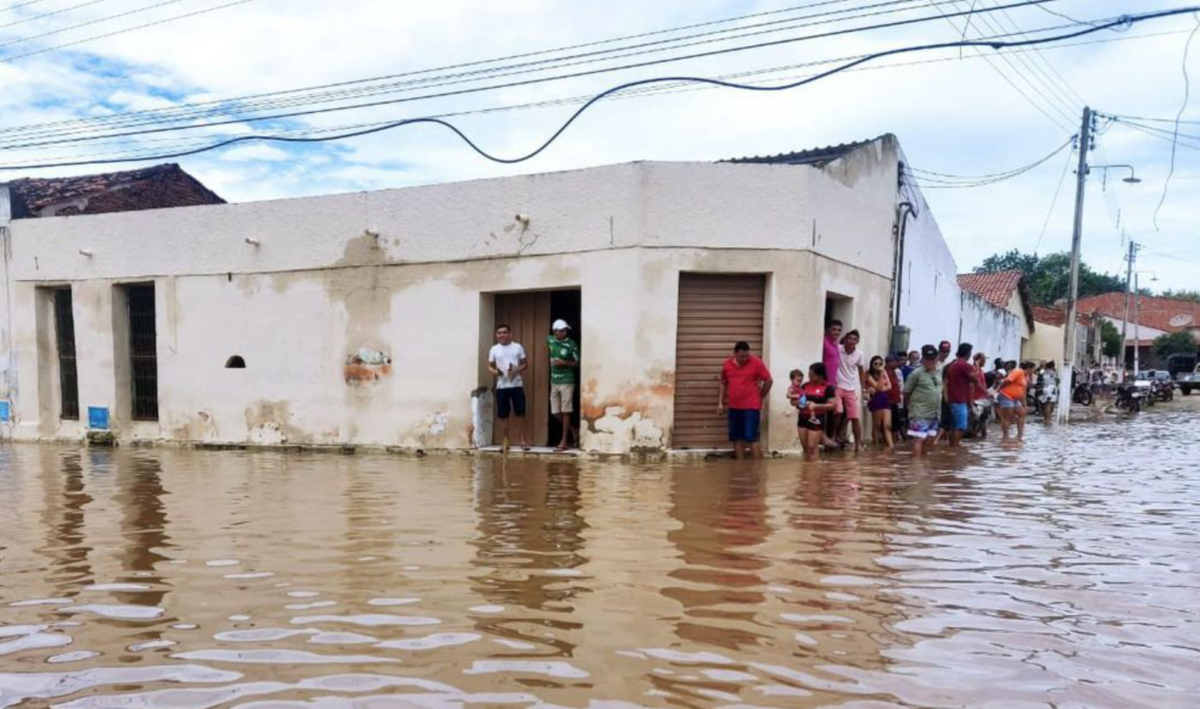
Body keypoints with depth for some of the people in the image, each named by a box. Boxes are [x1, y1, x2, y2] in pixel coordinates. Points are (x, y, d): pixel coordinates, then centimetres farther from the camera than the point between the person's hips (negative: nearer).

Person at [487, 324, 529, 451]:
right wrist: (495, 371, -14)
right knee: (503, 415, 3)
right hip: (501, 386, 1)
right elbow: (490, 366, 8)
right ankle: (505, 442, 12)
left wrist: (516, 370, -13)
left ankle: (523, 440, 10)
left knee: (520, 413, 1)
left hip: (517, 385, -1)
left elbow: (525, 364, 6)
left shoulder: (518, 347, 4)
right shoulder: (494, 349, 6)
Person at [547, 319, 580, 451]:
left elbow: (577, 364, -6)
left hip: (567, 381, -5)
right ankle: (572, 431, 29)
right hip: (554, 381, 5)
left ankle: (564, 441, 4)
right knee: (555, 412, 8)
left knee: (565, 412, -2)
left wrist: (564, 363, -20)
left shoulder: (572, 344, -10)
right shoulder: (550, 340, 2)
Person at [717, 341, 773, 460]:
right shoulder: (727, 365, 5)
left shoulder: (756, 363, -7)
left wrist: (759, 397, 6)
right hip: (734, 408, 5)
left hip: (751, 407, -5)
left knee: (752, 438, -8)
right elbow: (724, 384, 16)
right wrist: (720, 402, 10)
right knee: (736, 438, 8)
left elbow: (769, 381, 1)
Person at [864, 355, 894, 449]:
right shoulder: (869, 375, -5)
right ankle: (877, 445, 10)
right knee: (877, 425, 2)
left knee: (887, 425, -6)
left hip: (886, 399, 4)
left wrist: (880, 389, -13)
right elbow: (878, 387, -16)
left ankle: (890, 445, -14)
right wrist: (881, 374, -17)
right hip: (876, 400, -4)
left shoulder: (885, 372, 12)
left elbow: (889, 386, 2)